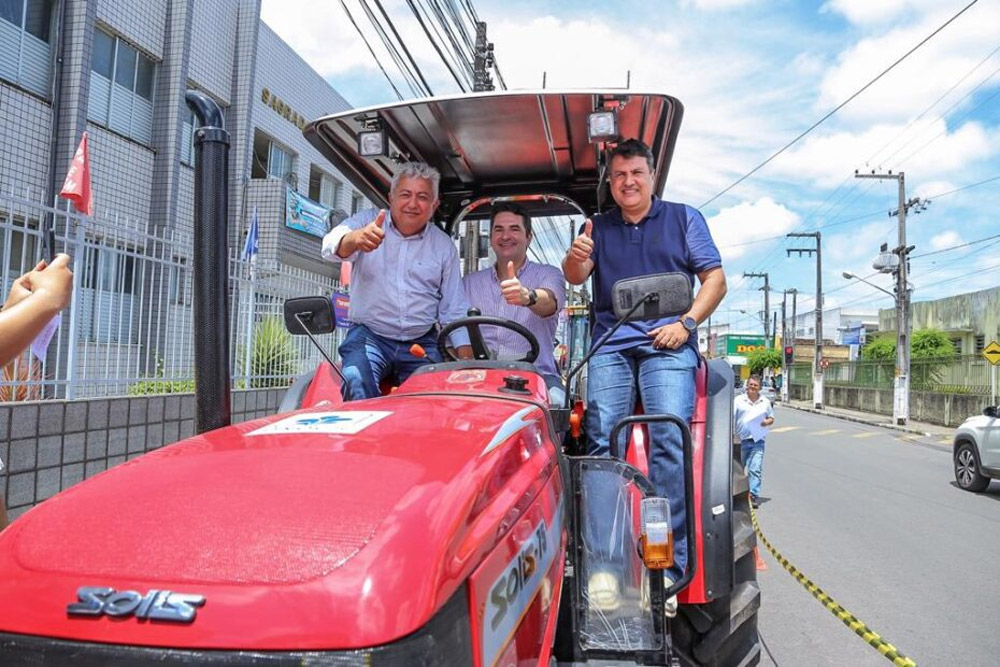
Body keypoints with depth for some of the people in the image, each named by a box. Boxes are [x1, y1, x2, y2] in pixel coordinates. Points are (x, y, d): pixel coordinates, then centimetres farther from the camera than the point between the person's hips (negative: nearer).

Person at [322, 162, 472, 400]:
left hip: (422, 344, 2)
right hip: (369, 334, -2)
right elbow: (333, 246, -17)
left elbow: (454, 310, 10)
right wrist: (356, 238, -41)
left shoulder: (444, 246, 10)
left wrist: (467, 359, -2)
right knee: (358, 384, -31)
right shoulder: (367, 221, 4)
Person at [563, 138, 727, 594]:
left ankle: (670, 560, -12)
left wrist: (685, 324, -5)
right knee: (601, 438, -12)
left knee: (669, 437, -17)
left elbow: (715, 279, 11)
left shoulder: (684, 219, 17)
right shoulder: (598, 227, 21)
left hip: (667, 343, -1)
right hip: (610, 343, 2)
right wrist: (575, 258, -18)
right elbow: (576, 278, 6)